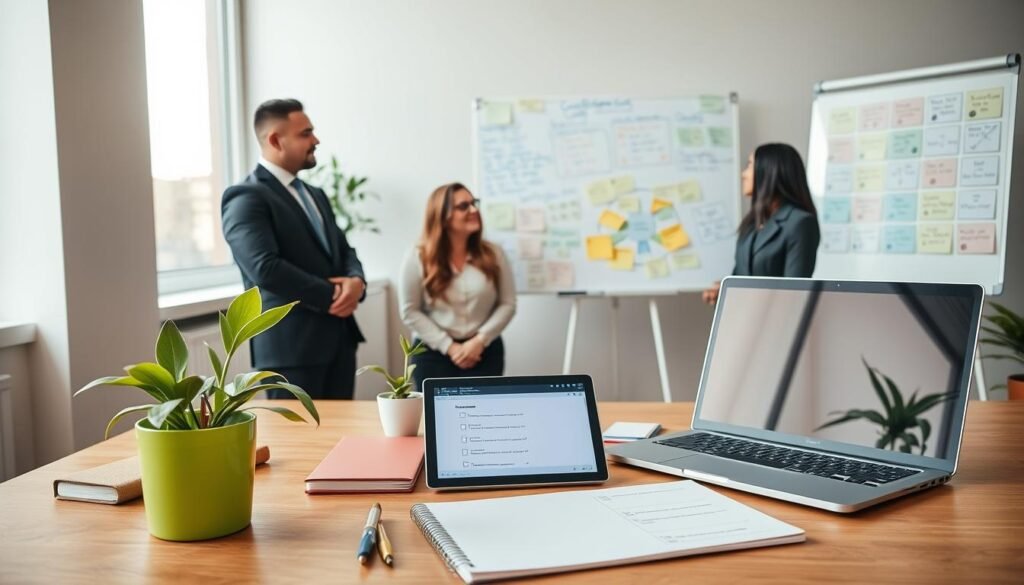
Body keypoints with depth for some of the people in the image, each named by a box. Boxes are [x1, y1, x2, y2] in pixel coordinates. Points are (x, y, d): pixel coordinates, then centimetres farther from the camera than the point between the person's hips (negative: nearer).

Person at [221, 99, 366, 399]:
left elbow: (344, 250, 17)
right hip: (292, 344, -8)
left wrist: (356, 281, -6)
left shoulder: (314, 194, 19)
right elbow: (265, 268, -22)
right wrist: (330, 295, -14)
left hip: (339, 337, 8)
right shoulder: (245, 198, -10)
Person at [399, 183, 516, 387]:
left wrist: (479, 340, -11)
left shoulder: (493, 254, 3)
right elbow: (410, 311, -4)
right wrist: (450, 347, -11)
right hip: (434, 354, -1)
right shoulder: (418, 258, -3)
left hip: (485, 352, 2)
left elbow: (507, 304, 3)